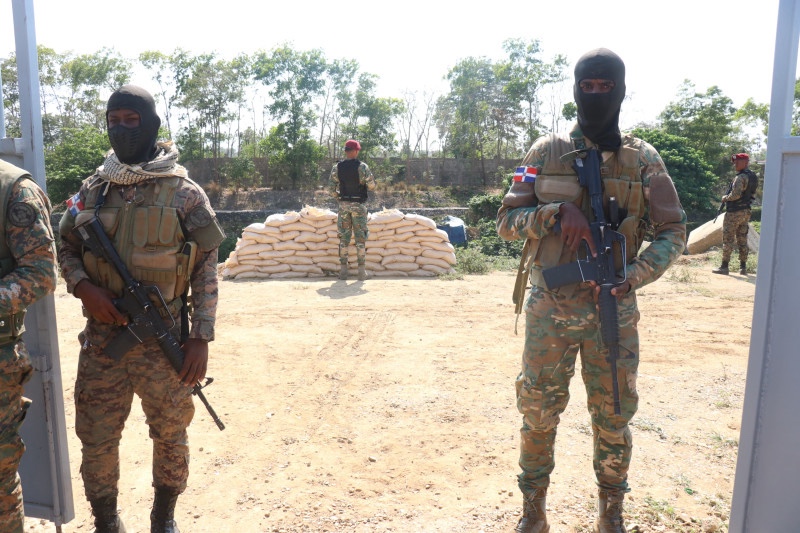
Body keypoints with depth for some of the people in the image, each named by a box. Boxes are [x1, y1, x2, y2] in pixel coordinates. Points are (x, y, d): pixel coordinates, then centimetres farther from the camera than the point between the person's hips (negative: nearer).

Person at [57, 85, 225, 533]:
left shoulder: (185, 193, -4)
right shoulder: (93, 189, 6)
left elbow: (206, 269, -5)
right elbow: (66, 249, 14)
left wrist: (201, 337, -9)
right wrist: (83, 286, -8)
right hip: (102, 338, 3)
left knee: (171, 434, 11)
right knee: (96, 437, 10)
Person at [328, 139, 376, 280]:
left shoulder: (336, 168, 1)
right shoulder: (362, 167, -9)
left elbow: (332, 190, 1)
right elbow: (372, 186, -6)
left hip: (343, 205, 3)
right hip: (358, 205, -3)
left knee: (344, 237, 8)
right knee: (360, 237, 3)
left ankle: (343, 269, 8)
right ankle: (362, 271, 3)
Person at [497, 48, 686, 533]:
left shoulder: (645, 160, 2)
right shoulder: (547, 152, 1)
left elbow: (673, 231, 4)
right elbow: (507, 220, 1)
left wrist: (638, 273, -14)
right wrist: (556, 212, -17)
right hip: (550, 308, 0)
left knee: (613, 416, 12)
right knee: (538, 412, 10)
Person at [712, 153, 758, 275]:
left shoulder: (741, 177, -16)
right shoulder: (754, 177, 13)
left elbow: (735, 195, -23)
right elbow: (752, 194, 19)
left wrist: (725, 198, -6)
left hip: (734, 212, -9)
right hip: (746, 212, 9)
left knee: (728, 239, -4)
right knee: (742, 240, 11)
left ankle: (724, 266, -3)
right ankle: (743, 267, 13)